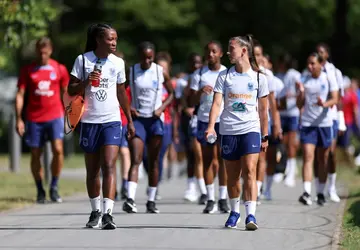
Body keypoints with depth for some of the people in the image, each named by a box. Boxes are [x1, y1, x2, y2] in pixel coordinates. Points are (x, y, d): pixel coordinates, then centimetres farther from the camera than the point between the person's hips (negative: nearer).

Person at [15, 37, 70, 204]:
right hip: (34, 119, 1)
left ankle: (54, 187, -1)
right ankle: (40, 191, 15)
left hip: (55, 116, -1)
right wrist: (18, 119, -4)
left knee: (58, 150, -16)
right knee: (35, 155, 3)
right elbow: (20, 94, 4)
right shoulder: (27, 71, 4)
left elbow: (66, 93, 13)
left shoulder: (59, 69, 5)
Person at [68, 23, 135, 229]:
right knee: (92, 170, 10)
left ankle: (108, 213, -23)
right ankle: (96, 211, 25)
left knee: (109, 166, -15)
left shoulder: (118, 63, 5)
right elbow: (71, 90, -1)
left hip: (112, 121, 0)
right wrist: (87, 81, -20)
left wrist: (130, 120, 18)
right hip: (89, 121, 0)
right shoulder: (83, 60, -2)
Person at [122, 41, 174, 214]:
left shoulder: (161, 72, 1)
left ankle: (151, 201, 17)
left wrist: (162, 108, -7)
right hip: (137, 119, -1)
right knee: (135, 159, -14)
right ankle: (130, 199, -24)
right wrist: (128, 108, -9)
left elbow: (171, 93, 10)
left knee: (153, 162, 8)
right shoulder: (131, 72, 0)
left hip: (155, 119, 1)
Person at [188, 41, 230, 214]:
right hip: (204, 120, 1)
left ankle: (223, 198, -3)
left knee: (222, 159, -6)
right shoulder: (199, 74, 5)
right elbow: (191, 102, 3)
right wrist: (200, 92, -16)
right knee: (207, 159, 1)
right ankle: (210, 199, 3)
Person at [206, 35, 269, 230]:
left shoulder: (259, 78, 4)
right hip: (228, 130, 2)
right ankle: (234, 211, 26)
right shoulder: (224, 76, 5)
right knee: (232, 175, 8)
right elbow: (217, 103, -2)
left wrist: (265, 136, 10)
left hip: (251, 129, -2)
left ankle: (251, 215, -20)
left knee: (249, 171, -15)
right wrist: (211, 126, -17)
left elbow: (263, 109, 10)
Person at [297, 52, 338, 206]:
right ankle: (306, 193, -22)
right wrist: (301, 92, -12)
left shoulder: (329, 79, 2)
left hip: (324, 123, 0)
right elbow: (299, 105, 6)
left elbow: (335, 99, -6)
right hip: (307, 123, 0)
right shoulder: (304, 81, 6)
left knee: (323, 159, 7)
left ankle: (320, 192, 18)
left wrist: (325, 104, -26)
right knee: (308, 157, -13)